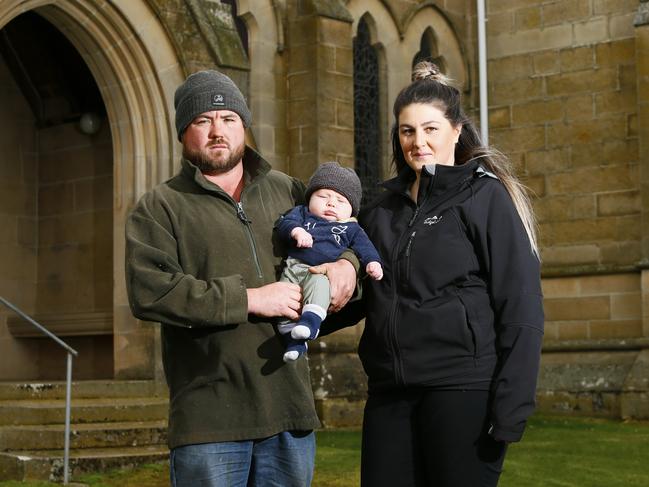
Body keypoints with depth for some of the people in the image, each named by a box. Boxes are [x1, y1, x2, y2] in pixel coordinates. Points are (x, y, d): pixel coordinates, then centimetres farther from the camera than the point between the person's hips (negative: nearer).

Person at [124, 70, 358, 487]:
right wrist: (250, 299, -17)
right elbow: (148, 291, -14)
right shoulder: (161, 208, 1)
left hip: (290, 410, 4)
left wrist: (346, 264, 3)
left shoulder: (289, 192, 15)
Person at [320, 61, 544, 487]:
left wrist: (511, 405, -15)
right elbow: (356, 298, 19)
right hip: (389, 394, 5)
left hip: (463, 390, -5)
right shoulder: (383, 210, 14)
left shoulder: (486, 196, -3)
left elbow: (521, 308, -8)